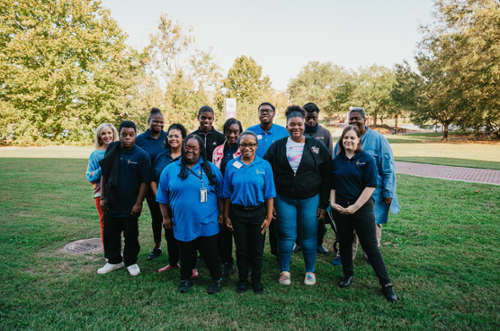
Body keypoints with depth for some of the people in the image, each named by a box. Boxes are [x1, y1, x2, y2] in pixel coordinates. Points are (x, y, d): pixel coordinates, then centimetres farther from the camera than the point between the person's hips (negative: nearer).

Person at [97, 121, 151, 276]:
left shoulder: (142, 155, -10)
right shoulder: (112, 149, 0)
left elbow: (145, 181, -9)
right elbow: (104, 174, 6)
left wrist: (138, 203, -12)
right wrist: (103, 197, 3)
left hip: (130, 205, -3)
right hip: (111, 203, 4)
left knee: (131, 234, 10)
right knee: (110, 233, 14)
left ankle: (131, 262, 28)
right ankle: (114, 260, 33)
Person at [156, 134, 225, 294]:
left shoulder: (211, 169, -2)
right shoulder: (170, 170, 0)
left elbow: (221, 194, 4)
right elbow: (163, 197, 5)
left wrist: (221, 214, 2)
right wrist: (166, 217, 4)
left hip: (207, 224, -1)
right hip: (182, 224, 1)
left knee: (210, 253, 9)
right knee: (186, 254, 16)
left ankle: (217, 279, 30)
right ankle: (186, 279, 38)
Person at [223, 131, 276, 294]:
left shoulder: (264, 165, -5)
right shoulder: (231, 165, -2)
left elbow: (269, 194, -2)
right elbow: (227, 193, 2)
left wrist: (269, 217, -5)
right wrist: (226, 216, 2)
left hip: (257, 212, 0)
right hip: (237, 213, 1)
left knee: (257, 249, 11)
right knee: (241, 249, 13)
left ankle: (256, 280, 31)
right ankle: (242, 280, 31)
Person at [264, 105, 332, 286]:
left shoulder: (317, 146, -1)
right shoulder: (277, 147, 1)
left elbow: (326, 176, 1)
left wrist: (323, 203, -2)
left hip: (310, 200, 0)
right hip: (284, 199, 0)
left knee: (308, 237, 9)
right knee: (286, 237, 7)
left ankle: (310, 271, 29)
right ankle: (284, 271, 28)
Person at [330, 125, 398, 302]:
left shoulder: (367, 159, -5)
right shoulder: (337, 160, 6)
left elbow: (371, 185, -10)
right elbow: (332, 184, 11)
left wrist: (356, 206, -13)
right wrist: (333, 202, -3)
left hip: (362, 208, -3)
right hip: (340, 208, 4)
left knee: (370, 246, 0)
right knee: (344, 242, 13)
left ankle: (386, 284, 12)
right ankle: (348, 275, 32)